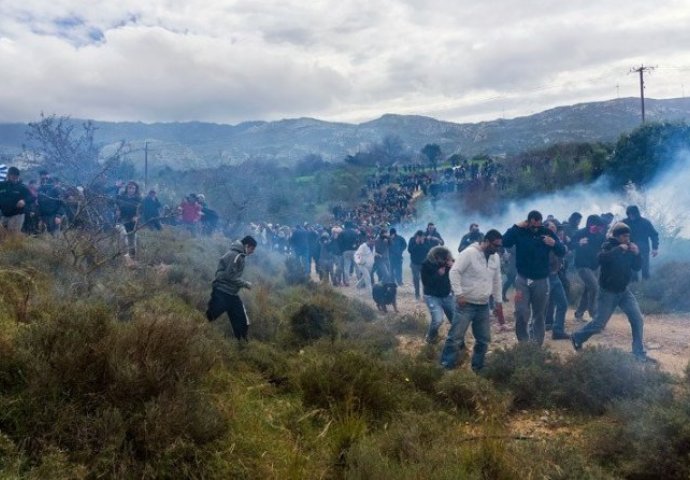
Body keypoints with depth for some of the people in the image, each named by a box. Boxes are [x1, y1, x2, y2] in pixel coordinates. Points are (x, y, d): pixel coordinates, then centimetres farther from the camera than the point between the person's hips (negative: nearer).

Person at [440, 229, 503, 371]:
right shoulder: (469, 253, -14)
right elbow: (454, 272, -17)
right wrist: (459, 294, -22)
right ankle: (445, 368, -3)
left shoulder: (495, 258, 8)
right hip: (466, 304, -7)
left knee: (484, 339, 12)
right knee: (456, 338, -8)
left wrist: (498, 302, 18)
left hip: (483, 306, 7)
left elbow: (497, 280, 18)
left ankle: (477, 368, 27)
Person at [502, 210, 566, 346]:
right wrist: (516, 227, -22)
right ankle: (523, 343, 6)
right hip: (523, 279, -1)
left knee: (539, 315, 10)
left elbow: (562, 252, 0)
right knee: (521, 314, -9)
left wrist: (554, 244, -20)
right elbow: (504, 242, -19)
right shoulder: (519, 232, -4)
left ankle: (537, 345, 21)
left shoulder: (547, 233, -1)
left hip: (541, 280, 1)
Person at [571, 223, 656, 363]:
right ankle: (577, 337, 25)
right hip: (608, 292, -6)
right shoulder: (608, 246, -13)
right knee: (599, 324, 0)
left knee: (638, 320, -2)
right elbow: (601, 258, -34)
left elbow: (637, 267, 6)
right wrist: (619, 249, -32)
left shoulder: (628, 249, 4)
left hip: (624, 291, 6)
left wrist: (637, 254, -11)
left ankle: (639, 353, 7)